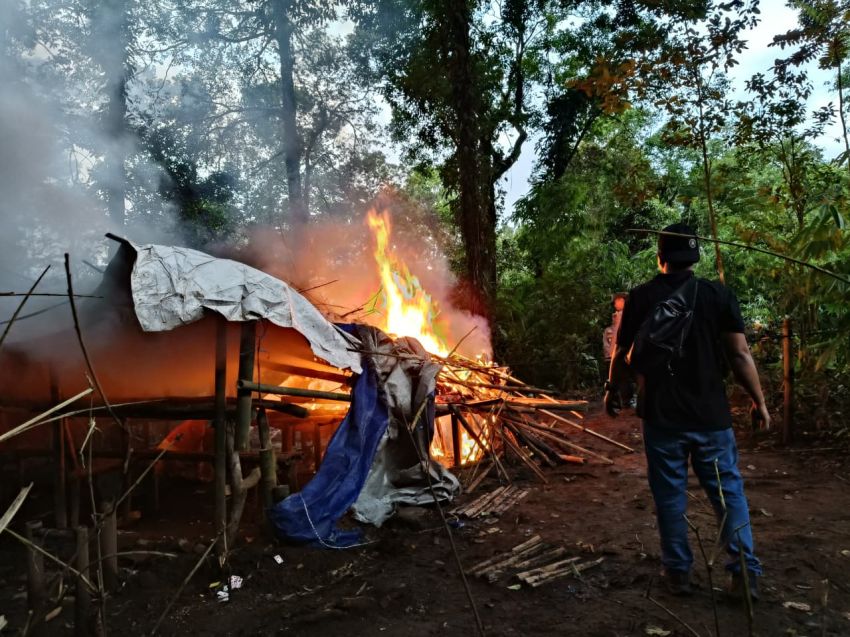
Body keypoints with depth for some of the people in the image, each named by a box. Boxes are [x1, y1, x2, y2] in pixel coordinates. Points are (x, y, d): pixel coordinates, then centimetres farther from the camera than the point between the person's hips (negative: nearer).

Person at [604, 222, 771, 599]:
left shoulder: (641, 298, -2)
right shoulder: (718, 295, -2)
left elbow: (622, 353, 4)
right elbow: (740, 354, -4)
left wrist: (612, 391, 19)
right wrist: (758, 401, 8)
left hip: (662, 416, -1)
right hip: (711, 415, 1)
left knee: (670, 495, 8)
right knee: (729, 491, 12)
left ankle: (678, 572, 18)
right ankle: (745, 572, 13)